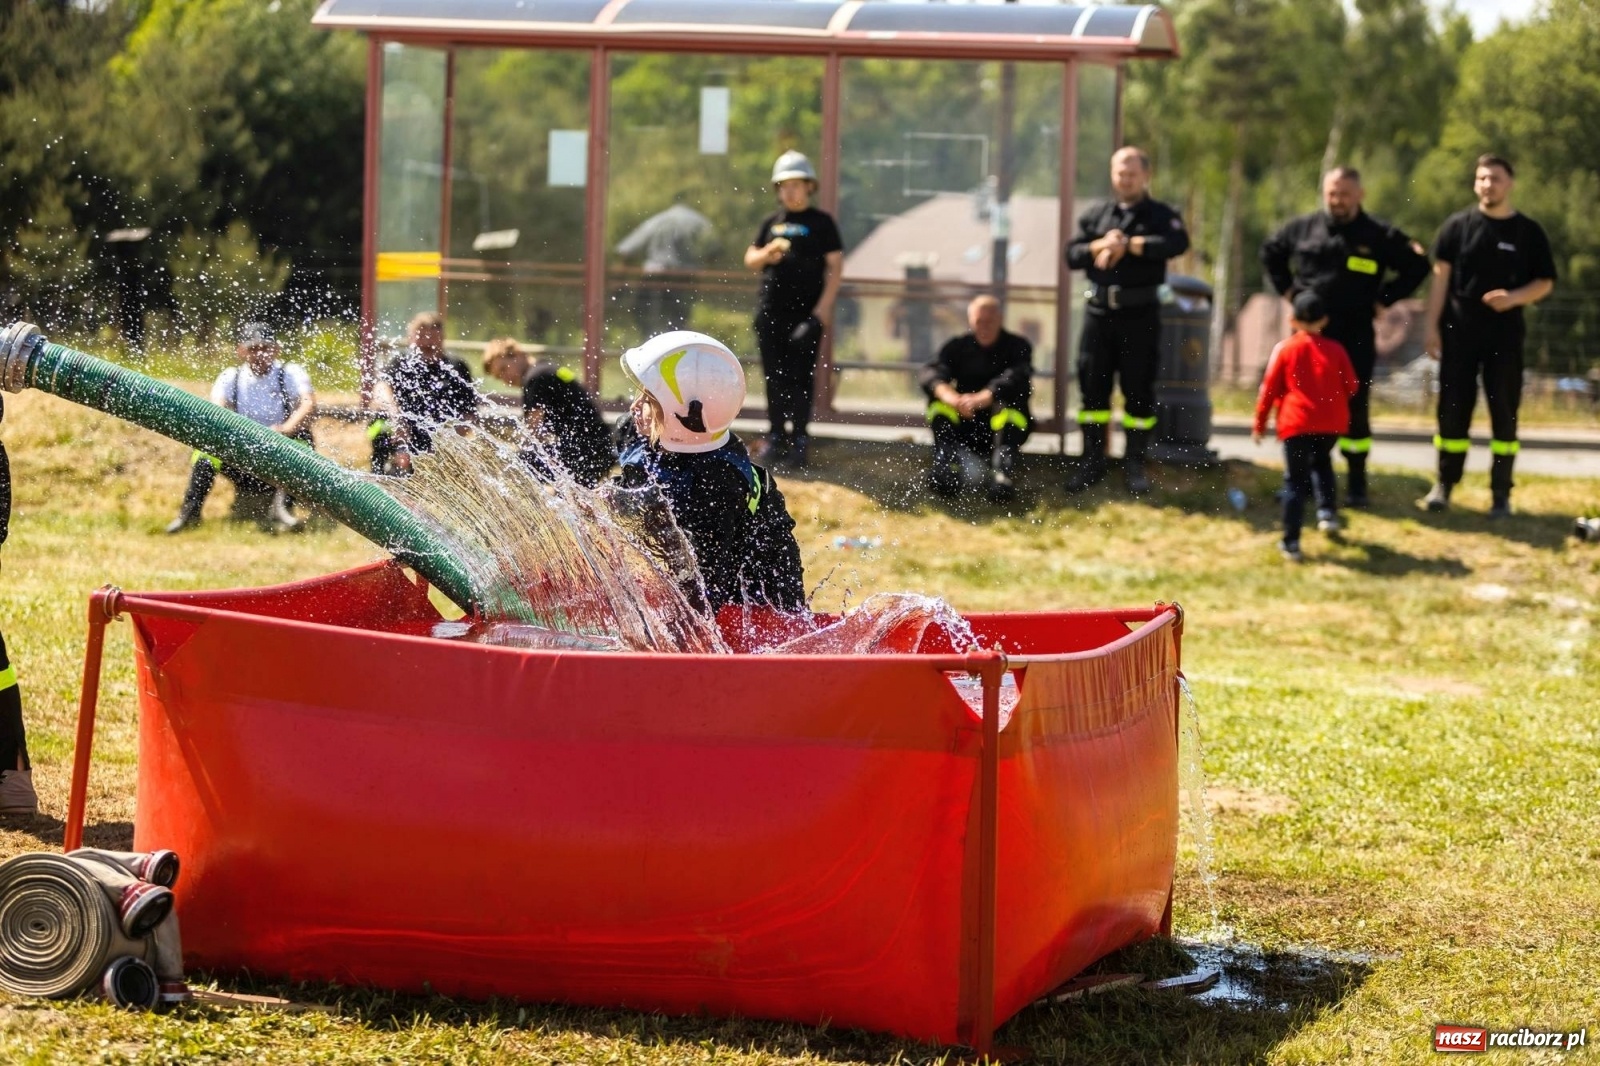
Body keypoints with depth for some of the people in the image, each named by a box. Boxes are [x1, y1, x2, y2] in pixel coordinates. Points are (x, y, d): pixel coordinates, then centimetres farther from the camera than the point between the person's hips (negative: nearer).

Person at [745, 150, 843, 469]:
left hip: (807, 311, -4)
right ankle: (777, 436, 14)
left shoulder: (821, 222, 3)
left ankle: (799, 439, -5)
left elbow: (835, 266, -1)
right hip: (771, 311, 4)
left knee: (800, 377, -6)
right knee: (775, 377, 7)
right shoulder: (771, 222, 15)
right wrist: (766, 254, -6)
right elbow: (750, 260, 18)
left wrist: (824, 306, -10)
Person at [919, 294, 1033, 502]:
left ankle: (1002, 472, -50)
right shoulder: (958, 346, 6)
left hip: (1006, 428, -3)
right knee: (938, 395, -20)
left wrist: (982, 398, -42)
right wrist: (949, 396, -38)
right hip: (966, 428, 3)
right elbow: (931, 373, -14)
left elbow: (1018, 378, -24)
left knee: (1010, 398, -32)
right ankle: (946, 462, -39)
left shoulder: (1017, 346, -1)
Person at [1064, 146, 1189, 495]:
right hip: (1099, 310, 3)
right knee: (1092, 387, 4)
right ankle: (1092, 462, 13)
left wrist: (1129, 245, -17)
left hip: (1140, 314, -3)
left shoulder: (1161, 215, 2)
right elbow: (1072, 254, 4)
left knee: (1138, 390, 2)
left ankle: (1134, 464, 11)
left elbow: (1178, 243, -19)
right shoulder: (1095, 215, 12)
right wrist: (1101, 245, -15)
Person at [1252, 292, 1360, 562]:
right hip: (1331, 423, 3)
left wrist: (1260, 424, 10)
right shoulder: (1335, 350, 6)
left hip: (1296, 424, -3)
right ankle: (1328, 512, 14)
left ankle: (1291, 543, -4)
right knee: (1321, 463, 30)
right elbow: (1351, 386, 9)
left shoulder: (1285, 349, 0)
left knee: (1295, 481, 0)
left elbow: (1269, 389, 1)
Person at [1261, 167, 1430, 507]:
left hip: (1355, 337, -2)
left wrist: (1383, 300, 0)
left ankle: (1357, 482, 6)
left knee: (1354, 409, -1)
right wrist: (1286, 289, 12)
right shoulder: (1303, 228, 6)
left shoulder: (1379, 236, -1)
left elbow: (1417, 265, 5)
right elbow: (1270, 252, 22)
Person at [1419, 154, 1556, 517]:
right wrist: (1432, 325, -5)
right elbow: (1441, 277, 1)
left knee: (1504, 412, 2)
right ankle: (1444, 485, 11)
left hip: (1505, 334, 0)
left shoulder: (1528, 232, 2)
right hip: (1459, 332, 0)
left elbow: (1545, 282, 5)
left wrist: (1513, 298, -14)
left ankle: (1501, 493, 8)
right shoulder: (1458, 226, 3)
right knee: (1453, 409, 2)